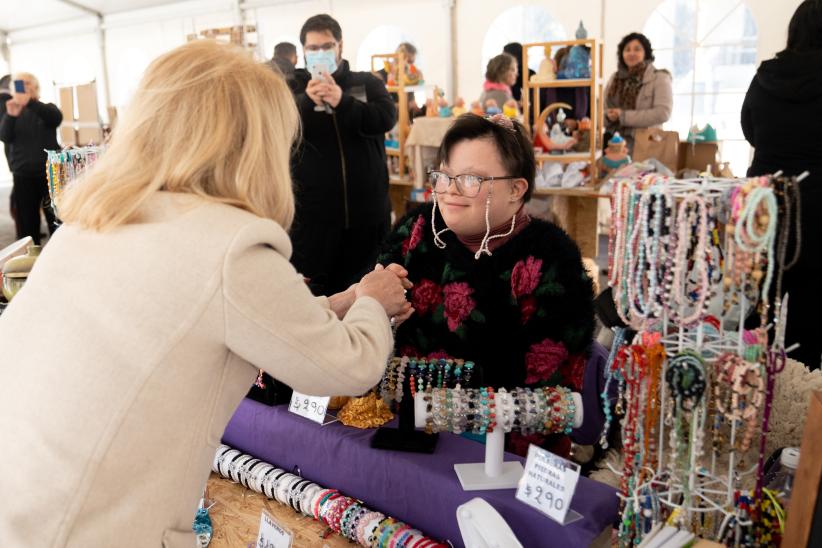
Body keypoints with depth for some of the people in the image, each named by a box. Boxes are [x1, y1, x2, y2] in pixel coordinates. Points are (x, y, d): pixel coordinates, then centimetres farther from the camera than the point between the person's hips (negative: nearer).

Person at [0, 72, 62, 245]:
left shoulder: (47, 109, 8)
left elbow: (57, 119, -17)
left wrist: (30, 102, -33)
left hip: (50, 172, -1)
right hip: (22, 175, 2)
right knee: (27, 222, 0)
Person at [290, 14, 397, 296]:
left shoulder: (367, 83, 7)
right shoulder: (295, 87, 6)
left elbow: (387, 117, -10)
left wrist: (342, 101, -26)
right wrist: (307, 101, -28)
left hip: (366, 210, 1)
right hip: (313, 212, -1)